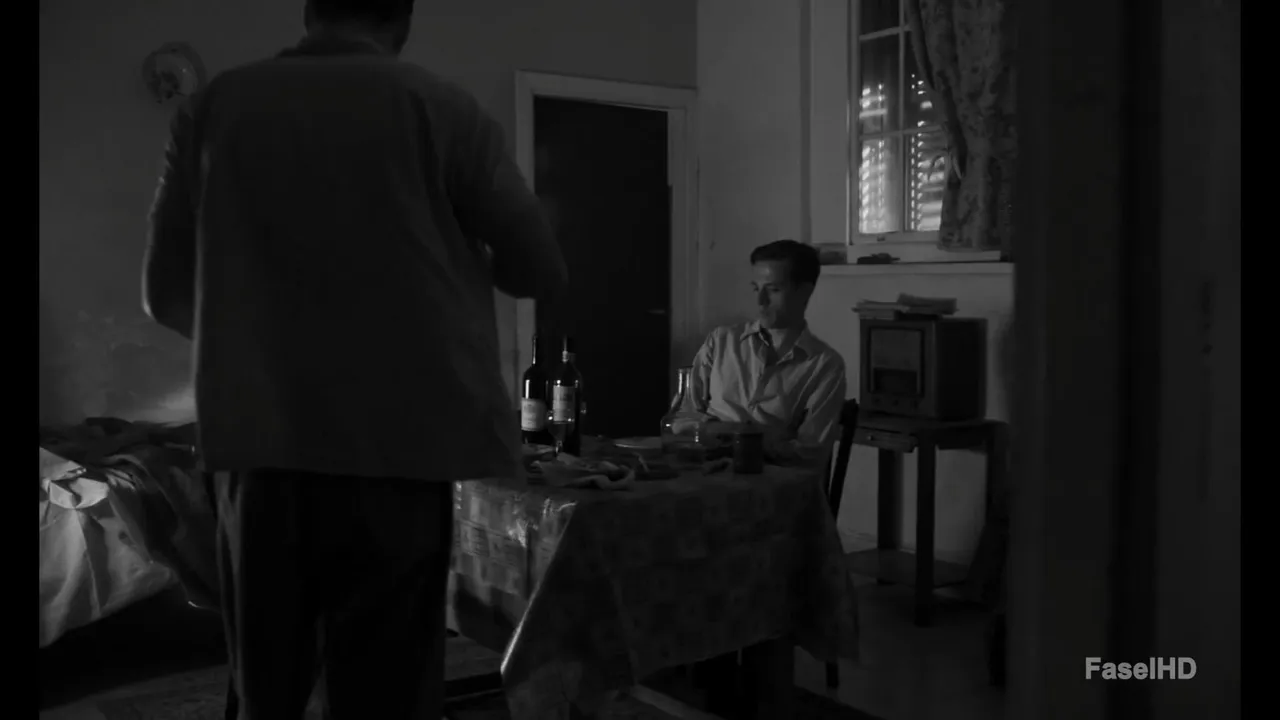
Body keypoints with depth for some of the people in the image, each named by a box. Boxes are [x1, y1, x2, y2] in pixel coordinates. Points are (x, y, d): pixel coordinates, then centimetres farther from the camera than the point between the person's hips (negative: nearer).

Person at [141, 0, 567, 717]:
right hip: (397, 443, -3)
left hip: (258, 446, 3)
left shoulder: (215, 104, 6)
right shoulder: (439, 105, -1)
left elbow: (166, 292, 11)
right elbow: (543, 271, 3)